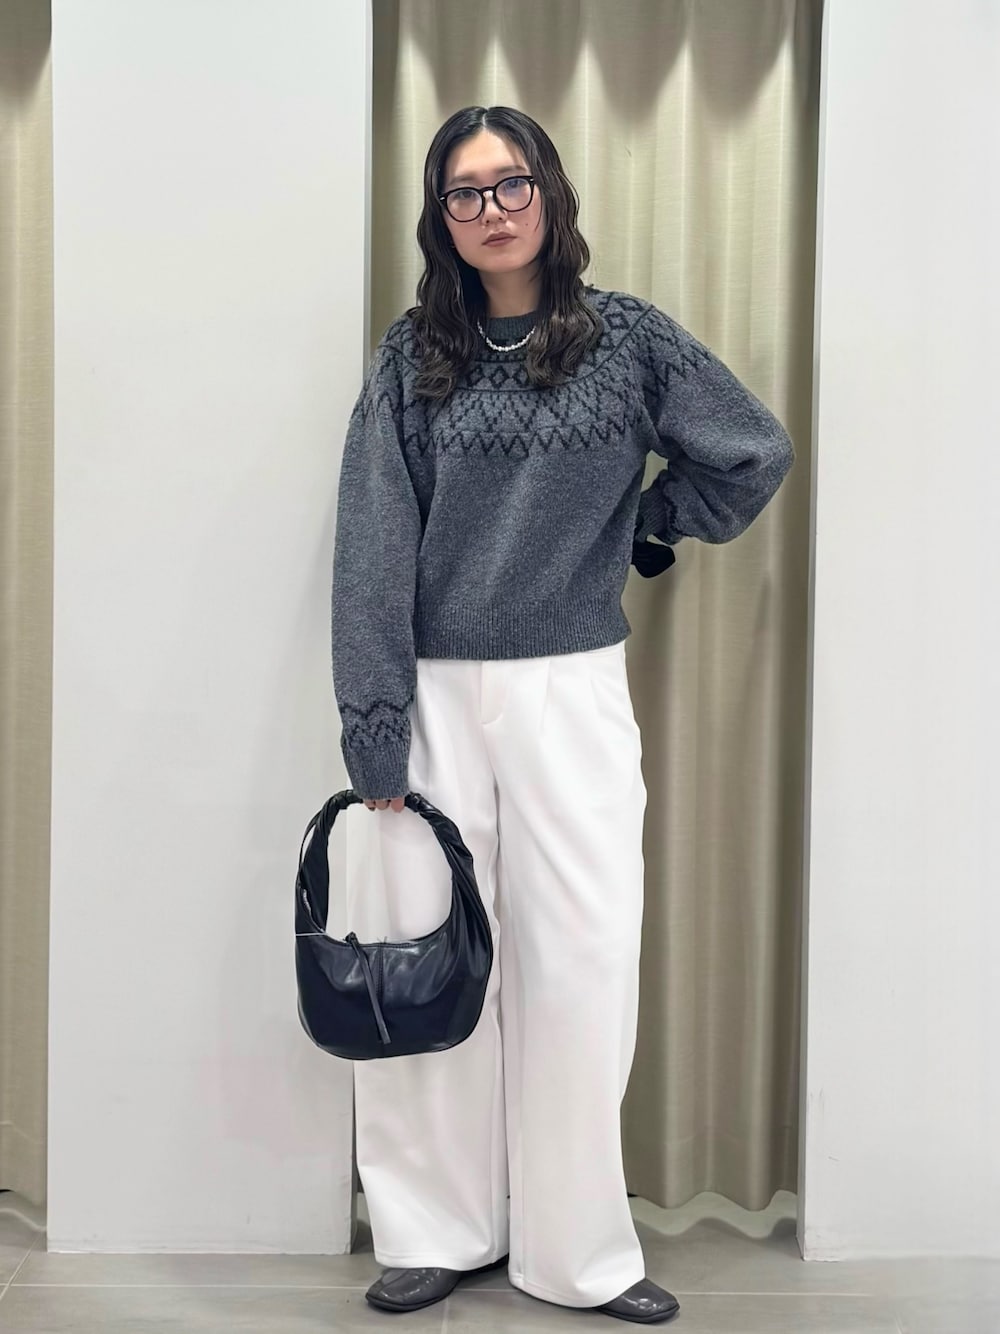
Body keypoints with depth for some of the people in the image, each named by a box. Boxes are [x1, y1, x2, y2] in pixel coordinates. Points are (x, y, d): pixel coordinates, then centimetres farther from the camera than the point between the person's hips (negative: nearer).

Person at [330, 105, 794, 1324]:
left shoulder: (627, 337, 3)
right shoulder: (411, 355, 3)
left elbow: (754, 453, 10)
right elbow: (373, 542, -3)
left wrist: (640, 528, 9)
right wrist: (373, 725, -8)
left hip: (570, 694, 0)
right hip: (433, 696, 1)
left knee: (580, 968, 2)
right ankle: (439, 1233, 22)